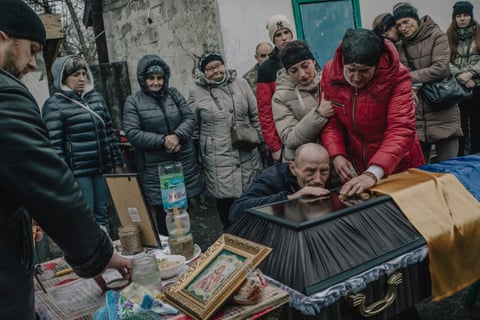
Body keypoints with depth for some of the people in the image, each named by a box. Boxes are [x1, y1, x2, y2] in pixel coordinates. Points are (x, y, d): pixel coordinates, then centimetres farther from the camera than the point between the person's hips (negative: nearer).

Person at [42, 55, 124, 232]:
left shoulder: (96, 97, 12)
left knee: (103, 214, 13)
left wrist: (118, 162, 14)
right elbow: (55, 144, -10)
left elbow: (109, 132, 16)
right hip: (77, 172, -5)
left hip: (102, 168, 5)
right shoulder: (54, 104, -6)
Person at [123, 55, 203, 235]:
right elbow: (132, 134, -10)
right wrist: (163, 140, -18)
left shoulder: (173, 94, 8)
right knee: (163, 213, 1)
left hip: (183, 161, 3)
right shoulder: (133, 102, -2)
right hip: (155, 167, -3)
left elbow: (190, 118, 4)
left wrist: (177, 135, -16)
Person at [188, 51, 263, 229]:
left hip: (247, 153, 2)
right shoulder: (196, 93, 0)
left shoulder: (240, 84, 6)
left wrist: (263, 142, 8)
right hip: (218, 158, -2)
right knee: (225, 198, -1)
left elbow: (255, 116, 9)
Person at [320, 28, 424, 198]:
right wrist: (337, 156, -19)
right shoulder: (330, 74, -11)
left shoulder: (397, 76, -22)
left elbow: (401, 130, -30)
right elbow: (331, 122, -3)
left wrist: (373, 173, -41)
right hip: (356, 170, 3)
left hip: (398, 167, -2)